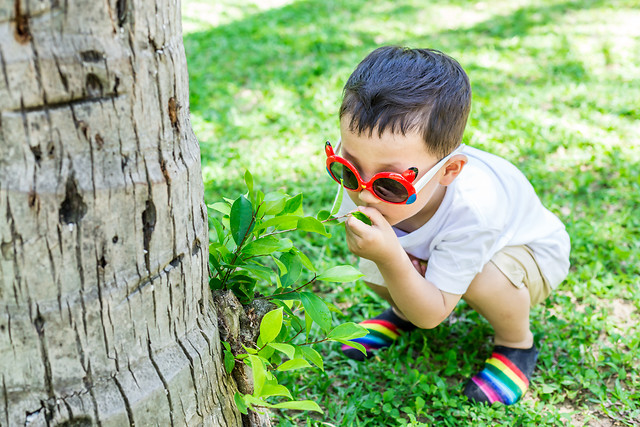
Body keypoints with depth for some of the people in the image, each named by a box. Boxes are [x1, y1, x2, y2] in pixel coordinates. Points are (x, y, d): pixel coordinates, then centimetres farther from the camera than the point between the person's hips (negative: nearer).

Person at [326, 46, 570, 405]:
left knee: (480, 278, -36)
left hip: (525, 249, -4)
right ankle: (403, 311, 17)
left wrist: (392, 260, -54)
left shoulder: (471, 210, -44)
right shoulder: (361, 178, -31)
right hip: (431, 244, 5)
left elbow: (432, 316, -36)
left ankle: (517, 342, -2)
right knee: (373, 266, -19)